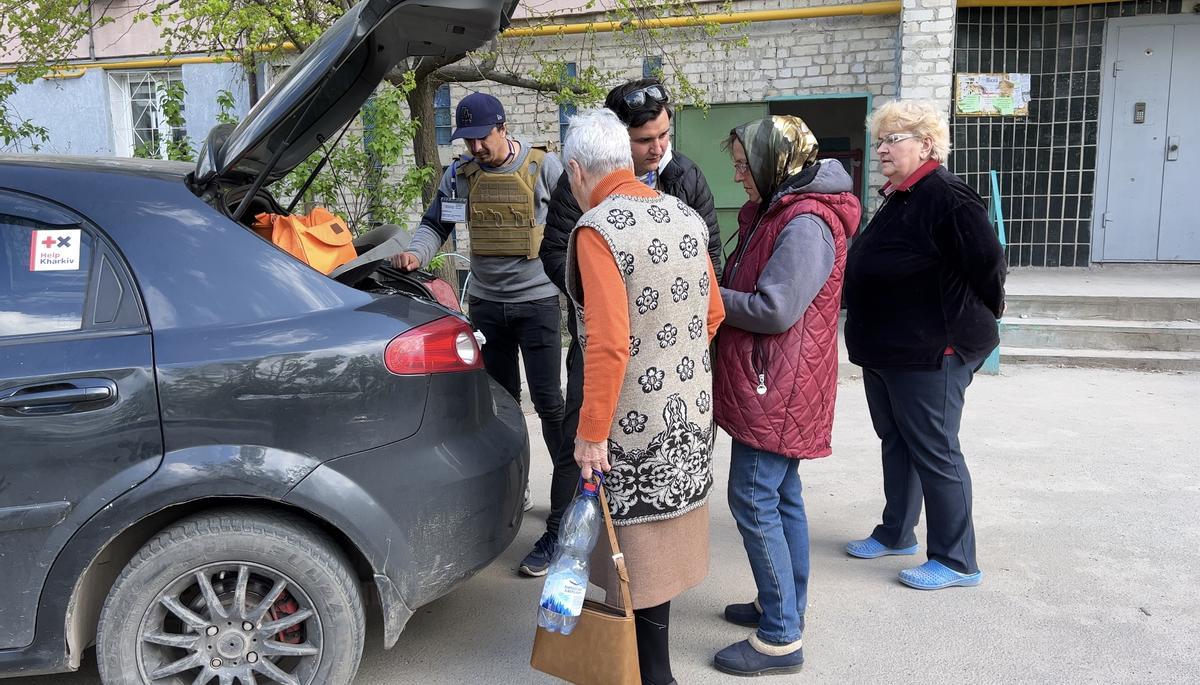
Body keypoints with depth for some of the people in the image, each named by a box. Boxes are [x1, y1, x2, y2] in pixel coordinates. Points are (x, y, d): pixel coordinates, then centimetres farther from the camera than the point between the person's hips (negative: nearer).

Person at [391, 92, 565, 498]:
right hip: (485, 303, 4)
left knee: (548, 401, -1)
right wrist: (416, 253, -14)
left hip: (537, 301, -4)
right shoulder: (460, 174, 4)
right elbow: (436, 224, 7)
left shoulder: (543, 166, -7)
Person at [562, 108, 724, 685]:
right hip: (689, 416, 8)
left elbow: (609, 344, -25)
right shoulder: (685, 216, 3)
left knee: (637, 549, 8)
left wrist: (591, 433, -18)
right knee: (662, 538, 20)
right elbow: (713, 313, 8)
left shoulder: (597, 230, -19)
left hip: (633, 424, -7)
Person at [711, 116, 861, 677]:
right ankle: (784, 606, 31)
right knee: (781, 497, 17)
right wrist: (717, 290, 0)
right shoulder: (775, 212, 14)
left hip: (776, 392, -10)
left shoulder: (805, 225, -19)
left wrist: (707, 296, -12)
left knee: (753, 500, -6)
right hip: (771, 386, 10)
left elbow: (773, 310, -24)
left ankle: (781, 639, 3)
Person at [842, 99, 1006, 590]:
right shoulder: (897, 199, 11)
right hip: (884, 350, 10)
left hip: (931, 353, -10)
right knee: (896, 443, 19)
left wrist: (975, 321, -3)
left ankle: (957, 561, 15)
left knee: (935, 453, 0)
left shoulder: (948, 198, -19)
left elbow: (988, 264, -18)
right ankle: (896, 534, 35)